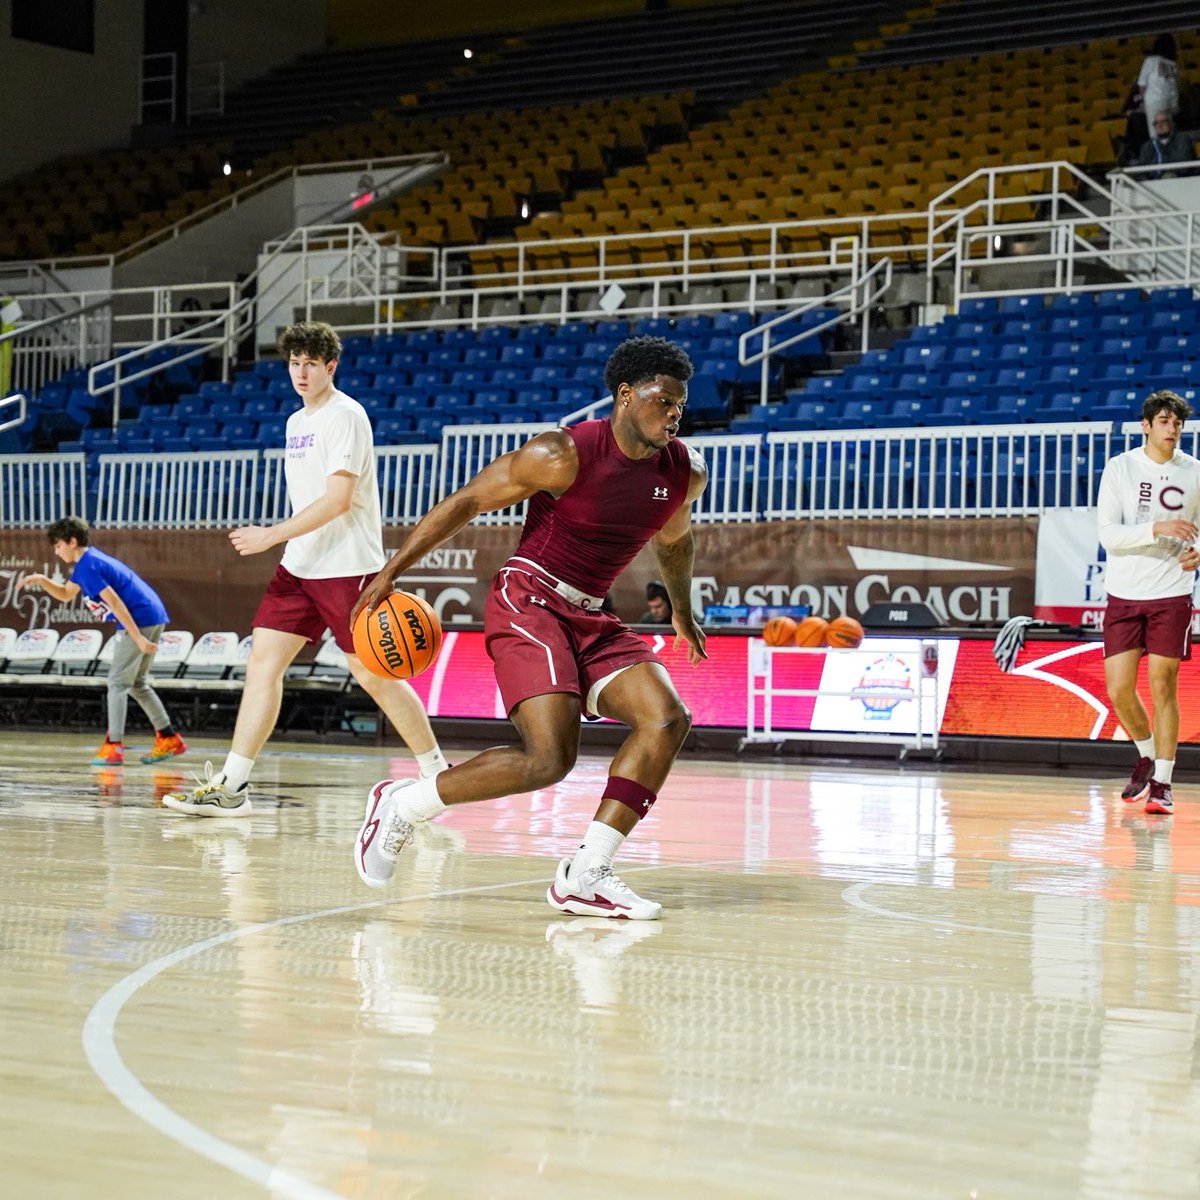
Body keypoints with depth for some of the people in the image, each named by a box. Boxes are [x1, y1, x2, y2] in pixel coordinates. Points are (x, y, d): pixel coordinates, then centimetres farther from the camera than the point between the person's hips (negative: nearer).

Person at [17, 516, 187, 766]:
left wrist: (138, 638, -21)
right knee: (135, 683, 18)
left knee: (118, 682, -6)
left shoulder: (88, 566, -13)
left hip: (139, 620, -10)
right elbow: (65, 594, 31)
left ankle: (113, 747, -8)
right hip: (154, 617, 10)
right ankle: (169, 739, 19)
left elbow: (115, 603, -19)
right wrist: (42, 581, 14)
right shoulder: (86, 561, 19)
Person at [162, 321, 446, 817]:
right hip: (298, 566, 8)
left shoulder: (345, 416, -11)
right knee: (263, 661, -2)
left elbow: (338, 499, -19)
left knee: (373, 677, -2)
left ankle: (438, 776, 13)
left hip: (348, 567, -8)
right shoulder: (297, 422, 16)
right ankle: (231, 786, -3)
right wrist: (280, 541, 17)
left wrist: (272, 535, -20)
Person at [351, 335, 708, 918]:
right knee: (549, 757, -22)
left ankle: (583, 876, -12)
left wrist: (682, 609, 39)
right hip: (527, 601, -7)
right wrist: (391, 571, -9)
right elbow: (466, 500, -9)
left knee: (668, 720, -15)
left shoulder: (685, 473, 3)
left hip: (590, 618, 7)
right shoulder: (565, 455, -16)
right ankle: (400, 804, -2)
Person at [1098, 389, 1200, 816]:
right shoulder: (1119, 468, -2)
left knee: (1162, 687, -3)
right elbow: (1107, 533, -9)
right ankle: (1147, 756, 26)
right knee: (1118, 689, -1)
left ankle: (1162, 783, 4)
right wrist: (1156, 529, -23)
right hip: (1123, 593, 1)